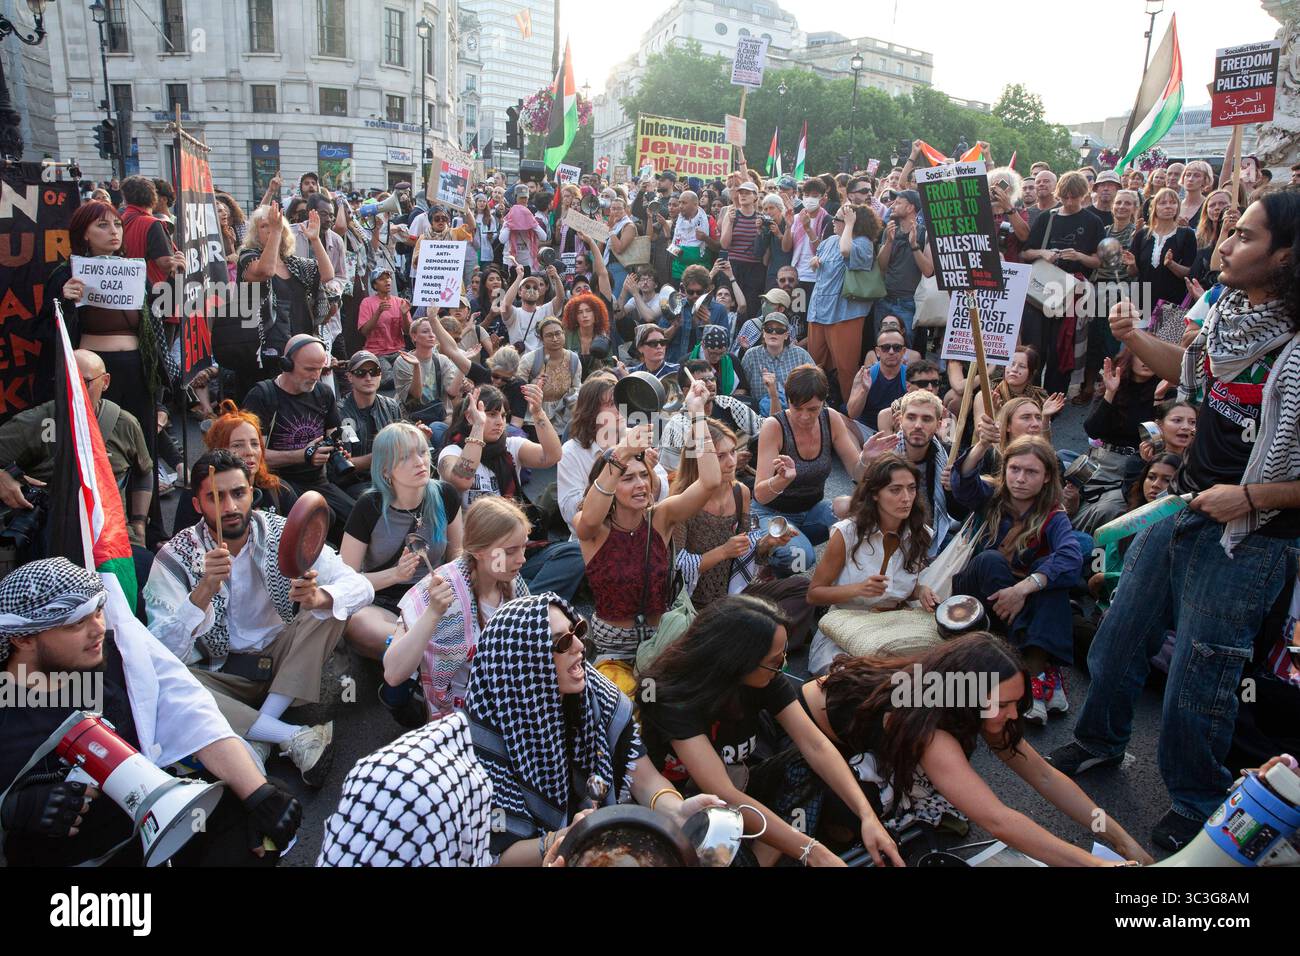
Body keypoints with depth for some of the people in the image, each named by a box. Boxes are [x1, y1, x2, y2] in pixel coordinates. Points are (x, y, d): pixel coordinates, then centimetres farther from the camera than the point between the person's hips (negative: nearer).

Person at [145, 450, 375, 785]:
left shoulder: (282, 534, -8)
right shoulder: (174, 558, -11)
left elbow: (361, 587, -17)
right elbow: (163, 651, -21)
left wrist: (318, 597, -39)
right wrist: (205, 590, -37)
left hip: (282, 657, 2)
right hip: (221, 673, -1)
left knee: (332, 603, -22)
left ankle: (256, 735, -22)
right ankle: (294, 737, -25)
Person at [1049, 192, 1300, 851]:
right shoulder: (1229, 313, 0)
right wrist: (1133, 339, 5)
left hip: (1246, 540, -7)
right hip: (1183, 511, 7)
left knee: (1195, 686, 6)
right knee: (1118, 639, 19)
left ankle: (1196, 808, 32)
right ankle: (1100, 741, 44)